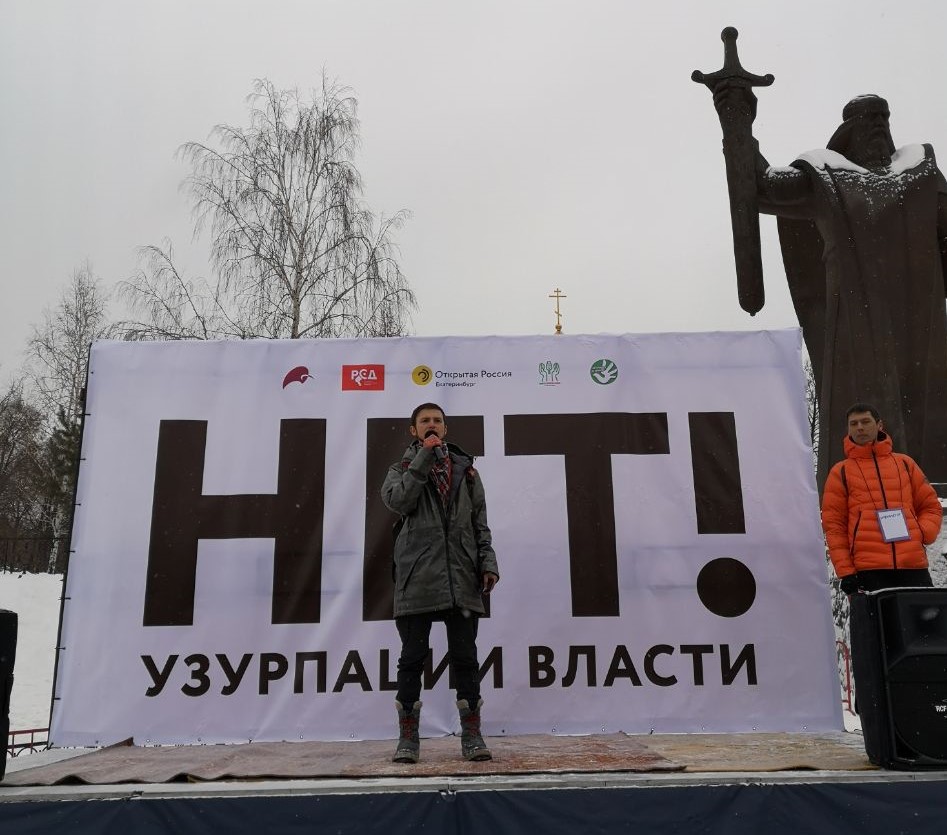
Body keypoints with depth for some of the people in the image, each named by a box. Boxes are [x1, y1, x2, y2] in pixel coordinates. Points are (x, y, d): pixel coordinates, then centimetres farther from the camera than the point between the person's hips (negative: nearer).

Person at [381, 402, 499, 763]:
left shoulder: (466, 469, 16)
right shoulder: (402, 469, 11)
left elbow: (480, 523, 14)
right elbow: (398, 500, -12)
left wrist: (488, 562, 2)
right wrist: (423, 457, -10)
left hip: (461, 577, 2)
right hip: (417, 578, -1)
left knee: (465, 657, 5)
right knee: (412, 657, 3)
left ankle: (471, 734, 14)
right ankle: (408, 737, 14)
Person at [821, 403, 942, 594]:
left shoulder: (904, 463, 16)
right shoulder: (840, 472, 9)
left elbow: (930, 505, 20)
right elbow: (833, 524, 5)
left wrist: (924, 533, -2)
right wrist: (845, 571, -4)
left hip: (913, 565, 3)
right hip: (868, 570, -2)